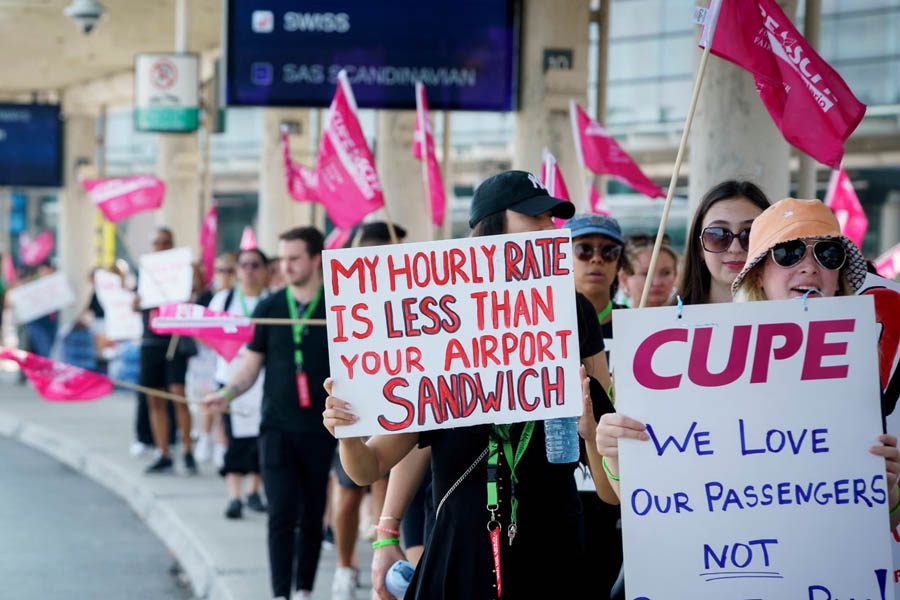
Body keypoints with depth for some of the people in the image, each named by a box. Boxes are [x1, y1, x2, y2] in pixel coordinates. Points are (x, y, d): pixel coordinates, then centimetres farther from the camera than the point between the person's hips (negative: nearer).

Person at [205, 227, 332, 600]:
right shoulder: (269, 308, 5)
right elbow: (252, 365, 9)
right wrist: (227, 393, -8)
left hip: (320, 429, -1)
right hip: (278, 428, 1)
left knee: (312, 517, 8)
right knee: (282, 514, -6)